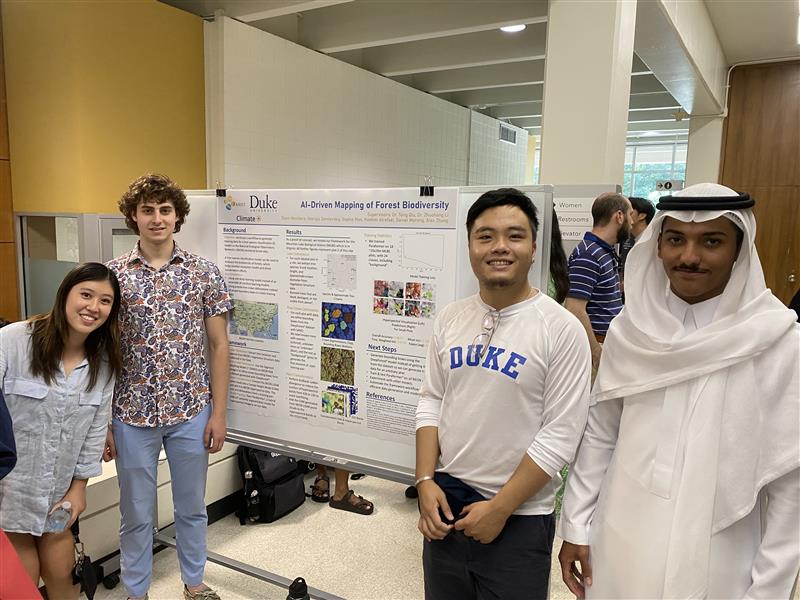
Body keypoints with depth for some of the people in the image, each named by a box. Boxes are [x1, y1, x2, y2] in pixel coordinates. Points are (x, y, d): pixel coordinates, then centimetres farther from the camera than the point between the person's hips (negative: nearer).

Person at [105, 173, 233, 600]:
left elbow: (218, 345, 0)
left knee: (192, 506, 17)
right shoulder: (112, 275, -3)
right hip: (132, 414, 0)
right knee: (136, 513, 14)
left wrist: (218, 412, -2)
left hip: (191, 412, 1)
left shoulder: (204, 272, -2)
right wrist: (102, 422, -1)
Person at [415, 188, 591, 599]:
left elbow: (560, 435, -15)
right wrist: (426, 481, -3)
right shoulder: (450, 318, 1)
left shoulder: (561, 329, -14)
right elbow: (431, 402, 6)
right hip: (444, 504, 5)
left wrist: (500, 508, -14)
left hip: (518, 519, -4)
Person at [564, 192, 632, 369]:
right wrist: (597, 352, -23)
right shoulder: (588, 255, -19)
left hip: (611, 343, 10)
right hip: (598, 346, -10)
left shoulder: (606, 252, 12)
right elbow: (574, 310, -26)